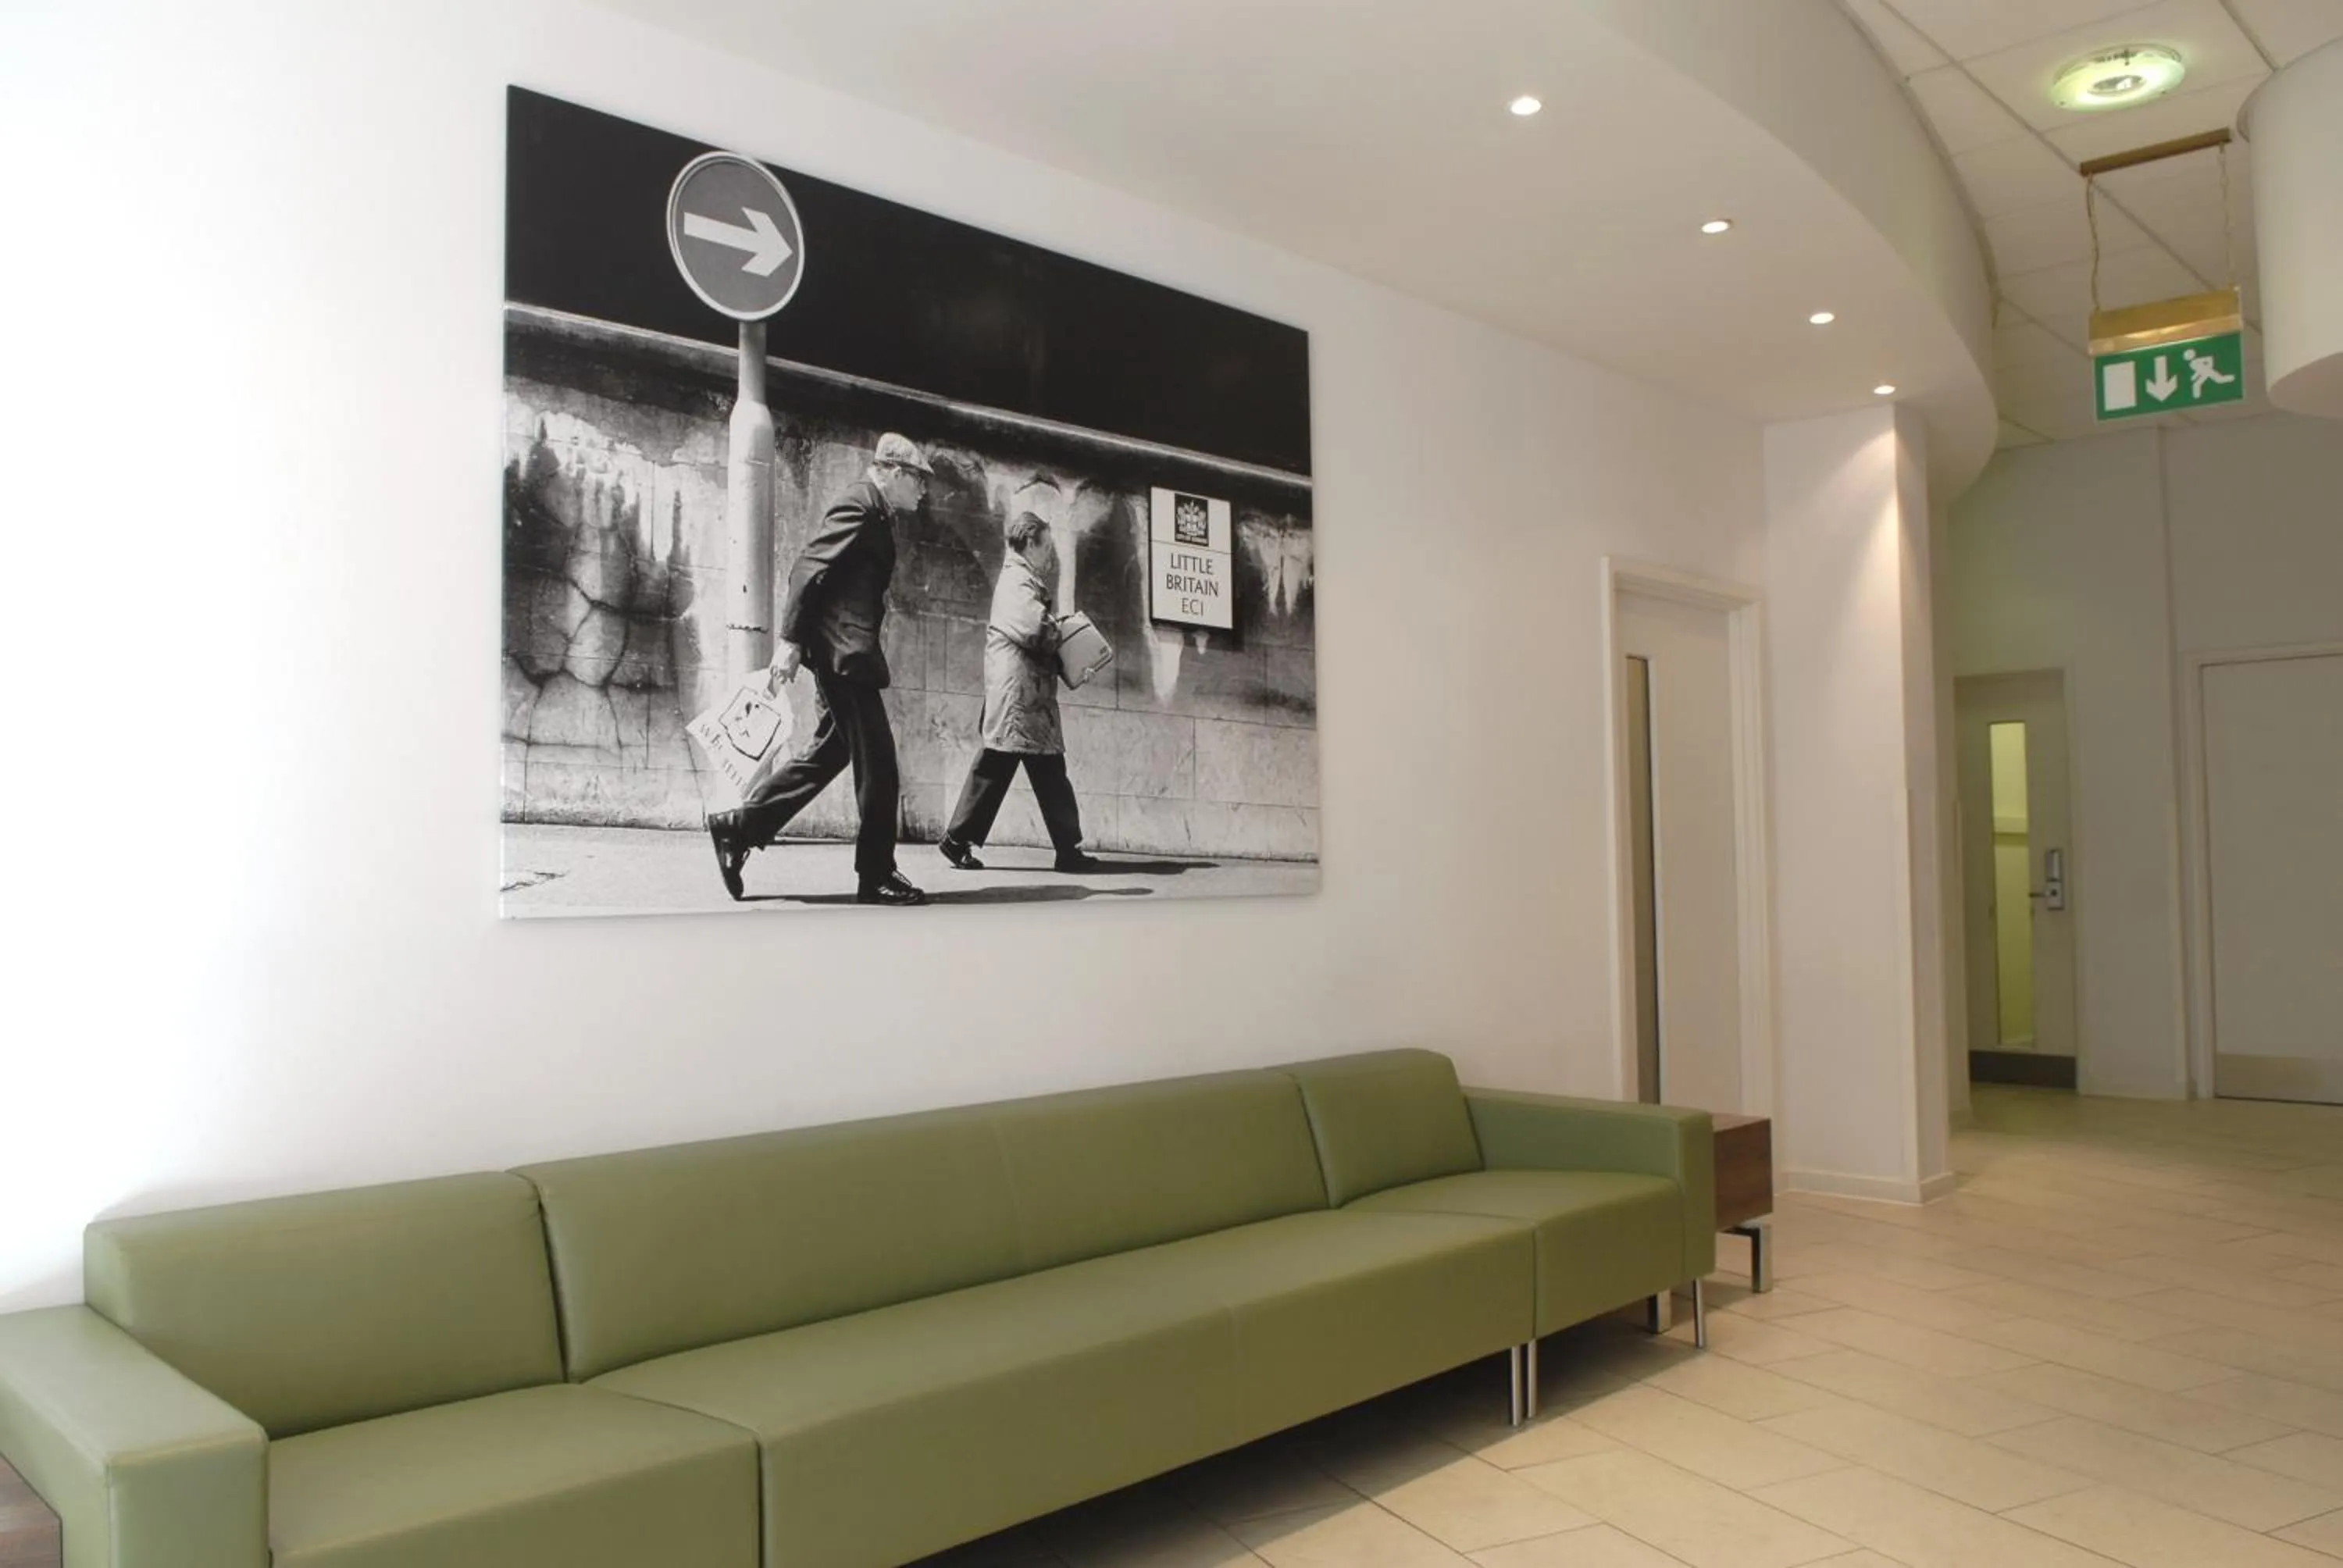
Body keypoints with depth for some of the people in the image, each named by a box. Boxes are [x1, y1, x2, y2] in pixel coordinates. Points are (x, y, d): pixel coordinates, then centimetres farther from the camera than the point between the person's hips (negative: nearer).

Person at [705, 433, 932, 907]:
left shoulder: (875, 513, 19)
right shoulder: (859, 504, -10)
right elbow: (809, 567, -17)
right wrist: (790, 639, -22)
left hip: (840, 652, 10)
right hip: (844, 649, -10)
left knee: (831, 750, 13)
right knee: (876, 759, -7)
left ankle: (738, 828, 15)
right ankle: (876, 876, 0)